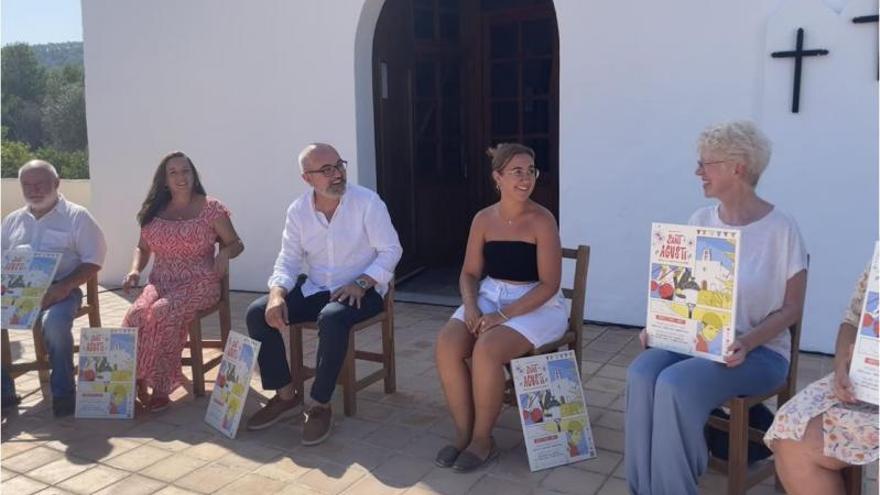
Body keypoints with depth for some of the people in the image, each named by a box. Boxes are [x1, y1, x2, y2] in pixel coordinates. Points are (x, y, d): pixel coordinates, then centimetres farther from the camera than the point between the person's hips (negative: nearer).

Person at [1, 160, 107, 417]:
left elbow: (93, 260, -3)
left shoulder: (77, 216, 3)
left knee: (54, 323, -35)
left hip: (59, 290, -5)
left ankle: (63, 393, -17)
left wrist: (63, 287, -17)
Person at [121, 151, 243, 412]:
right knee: (136, 314, -29)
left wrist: (225, 252, -17)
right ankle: (135, 381, -18)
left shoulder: (211, 207, 0)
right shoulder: (153, 211, 12)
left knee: (163, 313, -34)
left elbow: (236, 243, 6)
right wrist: (135, 270, 2)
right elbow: (143, 248, 22)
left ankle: (159, 387, -22)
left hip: (199, 283, -4)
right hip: (160, 283, 4)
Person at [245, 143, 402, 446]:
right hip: (314, 290, 5)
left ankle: (320, 405, -20)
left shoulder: (367, 201, -11)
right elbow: (288, 261, 2)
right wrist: (277, 293, -19)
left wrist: (361, 283, -22)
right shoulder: (298, 210, 2)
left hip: (360, 291, -5)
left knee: (332, 318, -38)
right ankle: (285, 395, 0)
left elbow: (390, 250, -10)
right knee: (258, 313, -12)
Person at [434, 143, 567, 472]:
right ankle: (464, 434, -6)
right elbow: (469, 273, 9)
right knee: (447, 344, -22)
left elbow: (549, 284, -15)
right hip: (489, 297, 5)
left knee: (486, 349, -31)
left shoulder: (541, 220, -11)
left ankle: (483, 439, -9)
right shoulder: (484, 219, 4)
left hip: (536, 305, -5)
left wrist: (504, 315, -22)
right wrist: (470, 306, -12)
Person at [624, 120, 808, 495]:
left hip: (759, 350, -5)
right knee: (641, 374, -25)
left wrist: (746, 342, -22)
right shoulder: (700, 220, 6)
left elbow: (791, 309, -6)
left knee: (675, 384, -31)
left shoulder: (781, 229, -9)